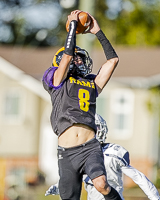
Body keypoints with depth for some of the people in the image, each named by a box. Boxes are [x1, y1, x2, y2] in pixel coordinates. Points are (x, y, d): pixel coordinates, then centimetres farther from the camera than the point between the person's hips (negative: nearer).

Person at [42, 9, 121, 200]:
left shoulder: (92, 84, 20)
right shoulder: (57, 81, 10)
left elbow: (112, 59, 18)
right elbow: (68, 54, -4)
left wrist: (98, 32, 21)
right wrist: (73, 24, 4)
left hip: (90, 147, 1)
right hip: (67, 153, -1)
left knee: (101, 184, -26)